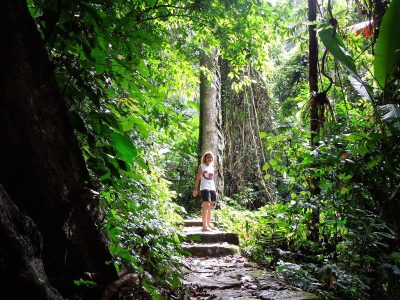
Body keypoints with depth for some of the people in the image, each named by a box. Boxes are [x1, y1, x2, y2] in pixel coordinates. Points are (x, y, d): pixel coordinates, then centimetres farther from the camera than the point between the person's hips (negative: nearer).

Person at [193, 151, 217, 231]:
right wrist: (196, 189, -11)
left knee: (210, 207, 9)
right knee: (206, 206, -16)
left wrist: (215, 190, 19)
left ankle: (208, 224, 16)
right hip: (204, 188, -7)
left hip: (212, 188, 7)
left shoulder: (212, 167, 19)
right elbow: (198, 178, -4)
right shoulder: (202, 166, 1)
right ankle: (204, 226, -17)